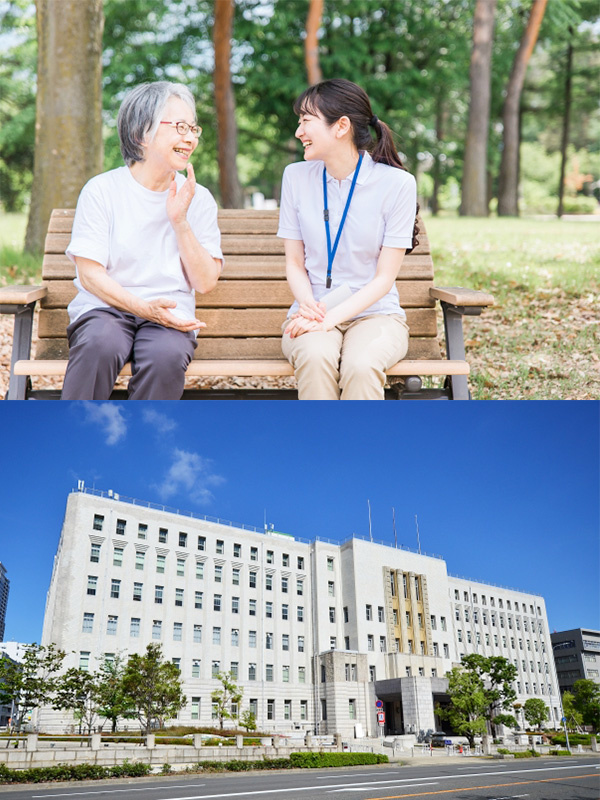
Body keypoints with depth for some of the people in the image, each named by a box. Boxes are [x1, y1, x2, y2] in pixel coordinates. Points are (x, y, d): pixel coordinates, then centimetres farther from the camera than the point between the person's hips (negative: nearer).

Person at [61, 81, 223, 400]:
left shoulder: (199, 198, 9)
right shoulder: (101, 190, 2)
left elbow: (205, 283, 3)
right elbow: (90, 274, -3)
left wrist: (179, 221, -7)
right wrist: (143, 308, -18)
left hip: (169, 314, 1)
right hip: (106, 306, -1)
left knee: (166, 354, -33)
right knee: (100, 344, -35)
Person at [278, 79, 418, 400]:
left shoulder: (397, 183, -4)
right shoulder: (296, 176, 6)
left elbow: (384, 277, -6)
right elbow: (294, 262, 7)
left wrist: (330, 318, -19)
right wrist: (308, 304, -15)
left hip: (374, 313, -1)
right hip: (314, 313, 2)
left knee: (361, 365, -35)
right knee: (315, 357, -33)